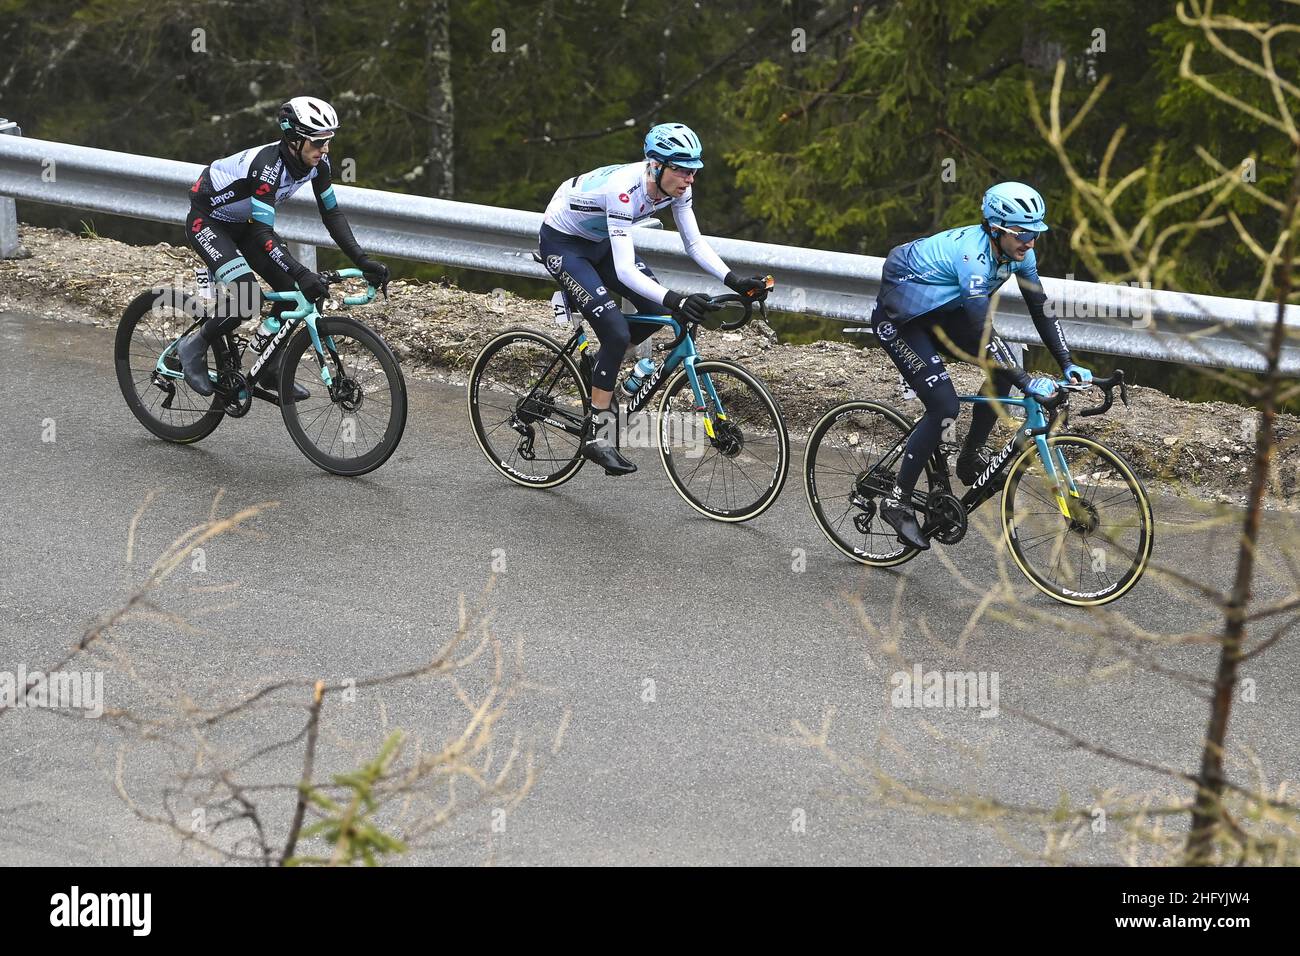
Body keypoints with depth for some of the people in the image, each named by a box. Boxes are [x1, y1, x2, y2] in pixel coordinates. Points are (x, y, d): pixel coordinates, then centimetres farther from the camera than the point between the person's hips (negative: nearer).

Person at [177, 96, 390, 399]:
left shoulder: (317, 161, -15)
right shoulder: (268, 165, -36)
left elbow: (331, 213, -7)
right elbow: (263, 233, -39)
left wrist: (362, 261, -17)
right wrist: (302, 274, -48)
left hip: (241, 223, 8)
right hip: (207, 220, -8)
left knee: (291, 289, -5)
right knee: (248, 297, -25)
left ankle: (271, 371, 11)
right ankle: (194, 346, -2)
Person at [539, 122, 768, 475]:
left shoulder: (675, 186, -15)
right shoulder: (624, 189, -37)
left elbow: (695, 243, -6)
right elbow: (624, 270, -41)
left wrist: (734, 281, -20)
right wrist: (674, 299, -52)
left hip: (600, 241, 8)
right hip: (562, 244, -8)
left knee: (655, 312, -5)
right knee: (617, 332, -19)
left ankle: (601, 369, 20)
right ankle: (596, 437, -10)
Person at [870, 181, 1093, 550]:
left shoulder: (1018, 252, -11)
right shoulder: (973, 255, -35)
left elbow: (1040, 309, -5)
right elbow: (983, 332, -38)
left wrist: (1067, 365, -13)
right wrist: (1028, 383, -40)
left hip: (939, 311, 8)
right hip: (898, 319, -8)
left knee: (1004, 367, -9)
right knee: (944, 406, -18)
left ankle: (971, 455, 8)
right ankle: (897, 499, -6)